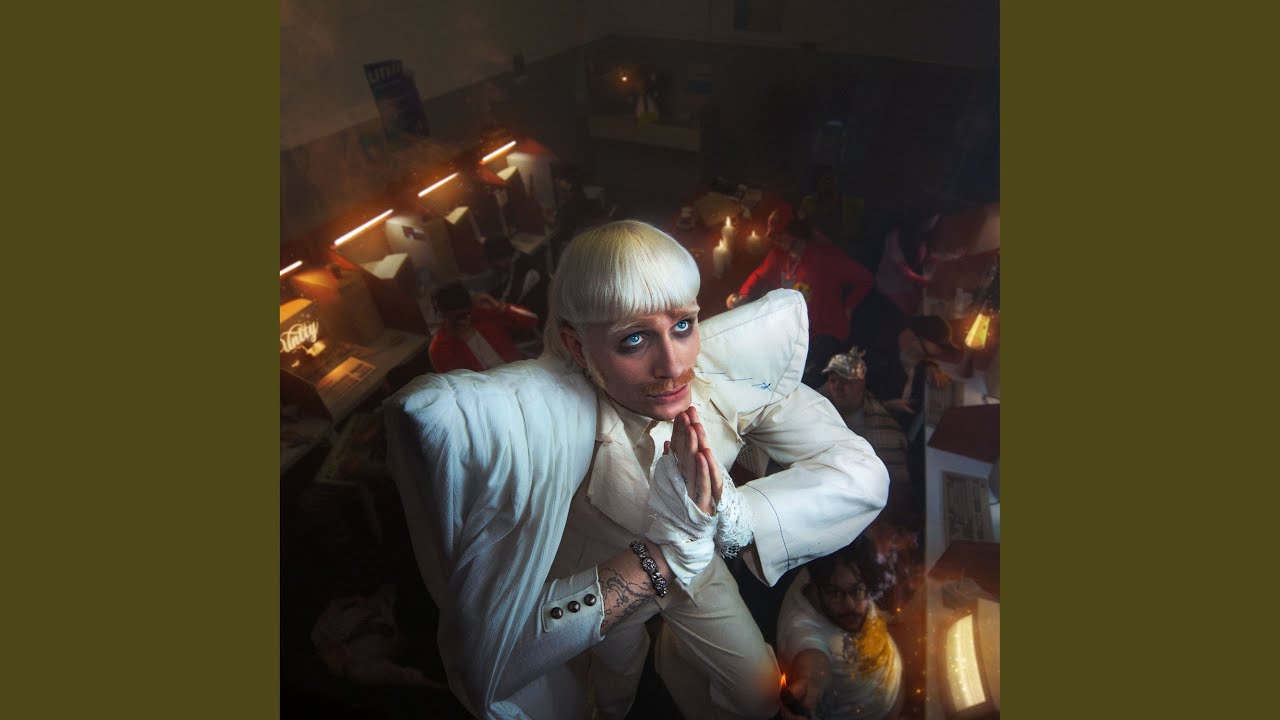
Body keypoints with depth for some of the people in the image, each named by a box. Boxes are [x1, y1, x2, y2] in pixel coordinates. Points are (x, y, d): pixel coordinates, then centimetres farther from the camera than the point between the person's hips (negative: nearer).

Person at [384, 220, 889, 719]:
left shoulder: (730, 373, -30)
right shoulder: (544, 414, -43)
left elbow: (864, 474, -28)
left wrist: (732, 519, -42)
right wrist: (663, 555, -47)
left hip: (695, 566, 3)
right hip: (593, 588, -2)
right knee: (617, 679, 30)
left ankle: (676, 653, 53)